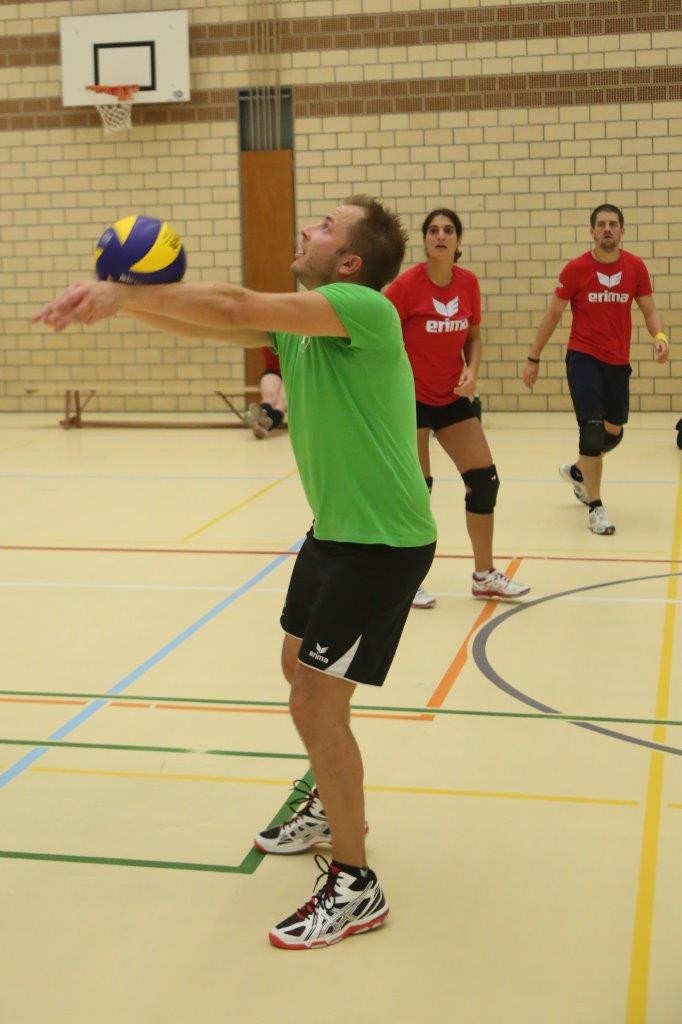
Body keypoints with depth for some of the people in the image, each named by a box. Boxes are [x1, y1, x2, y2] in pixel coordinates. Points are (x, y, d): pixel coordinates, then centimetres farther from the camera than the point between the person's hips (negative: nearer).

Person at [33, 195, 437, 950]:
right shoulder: (295, 322, 5)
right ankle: (330, 808, 45)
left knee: (316, 705, -8)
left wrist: (125, 294, -27)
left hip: (385, 542, -9)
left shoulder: (366, 310, -21)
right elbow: (210, 321, 0)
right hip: (334, 531, 9)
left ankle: (354, 887, 7)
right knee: (301, 668, 22)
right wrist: (122, 299, -17)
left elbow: (235, 306, -30)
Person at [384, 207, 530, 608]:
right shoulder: (407, 284, -16)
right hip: (411, 397, -5)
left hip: (453, 397, 5)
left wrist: (472, 371, -8)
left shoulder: (469, 283, -2)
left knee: (485, 479, 4)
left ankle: (485, 575, 19)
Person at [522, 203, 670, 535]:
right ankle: (595, 508, -5)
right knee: (593, 428, -14)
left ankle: (576, 470, 44)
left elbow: (649, 309, 5)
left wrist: (660, 336, -16)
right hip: (583, 358, -4)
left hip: (618, 362, 4)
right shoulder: (576, 269, -7)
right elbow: (552, 314, 0)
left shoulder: (635, 267, -1)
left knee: (613, 433, 14)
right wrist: (533, 358, 1)